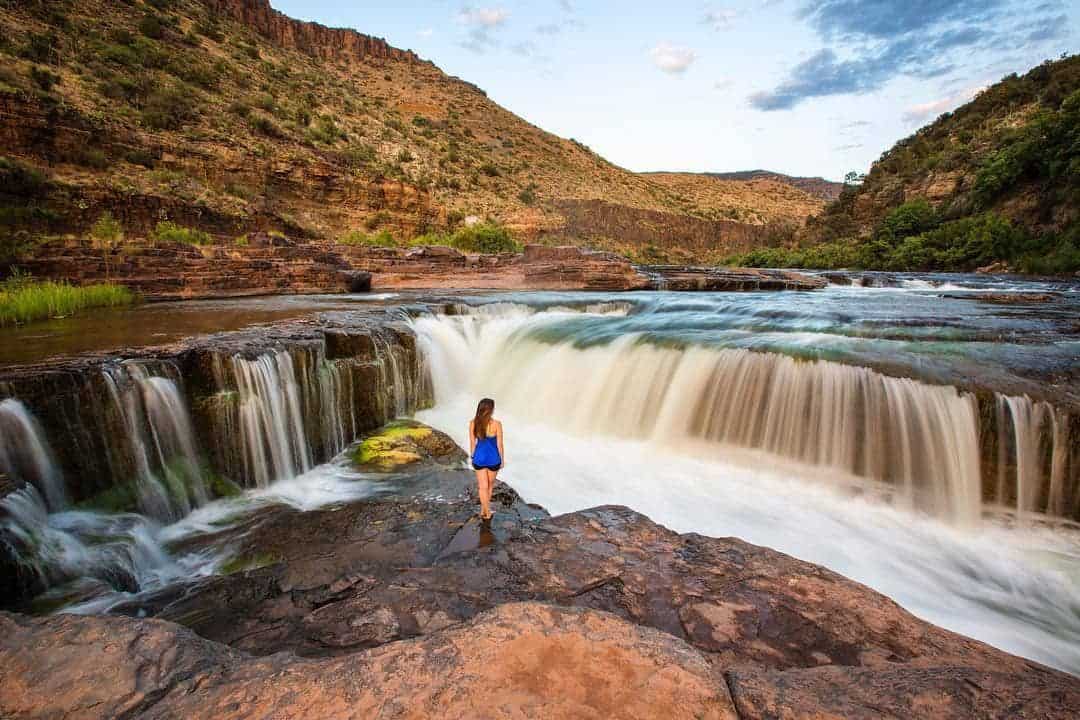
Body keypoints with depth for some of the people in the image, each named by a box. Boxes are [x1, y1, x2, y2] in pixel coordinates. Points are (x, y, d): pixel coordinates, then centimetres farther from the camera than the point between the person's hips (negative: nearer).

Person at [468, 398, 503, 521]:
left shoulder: (473, 423, -12)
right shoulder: (496, 424, -19)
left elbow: (472, 443, -3)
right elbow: (499, 444, -11)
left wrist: (472, 457, 12)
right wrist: (502, 460, 3)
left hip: (479, 458, 1)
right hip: (493, 459, -1)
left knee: (483, 486, 15)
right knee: (490, 485, 22)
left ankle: (486, 512, 22)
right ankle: (484, 510, 36)